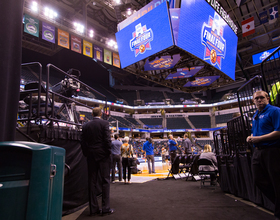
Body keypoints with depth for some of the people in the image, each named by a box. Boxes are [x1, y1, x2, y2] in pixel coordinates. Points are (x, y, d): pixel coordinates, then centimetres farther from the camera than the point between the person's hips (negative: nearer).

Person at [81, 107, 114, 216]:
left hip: (91, 156, 4)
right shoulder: (104, 123, -6)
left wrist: (86, 154, 14)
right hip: (103, 155, -4)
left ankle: (93, 209, 15)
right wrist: (109, 152, -2)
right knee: (105, 180, 3)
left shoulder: (86, 126, 6)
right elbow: (107, 139, -12)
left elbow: (83, 142, 6)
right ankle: (106, 208, 5)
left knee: (92, 182, 9)